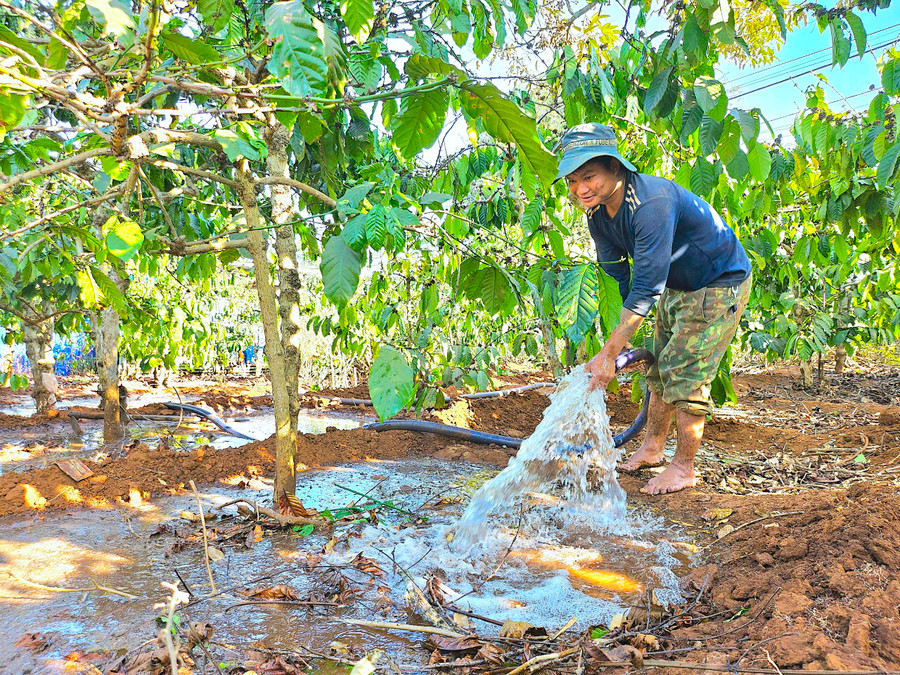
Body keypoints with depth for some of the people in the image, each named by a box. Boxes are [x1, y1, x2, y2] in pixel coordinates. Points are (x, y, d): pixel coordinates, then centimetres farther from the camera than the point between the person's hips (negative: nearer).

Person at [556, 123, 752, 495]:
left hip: (720, 285, -8)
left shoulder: (651, 202, -36)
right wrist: (623, 338, -1)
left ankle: (684, 467, 5)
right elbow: (617, 276, 2)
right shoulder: (597, 213, -8)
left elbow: (647, 286, -38)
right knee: (660, 369, 15)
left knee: (685, 372, -10)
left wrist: (608, 353, -37)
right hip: (676, 285, 9)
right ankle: (651, 448, 31)